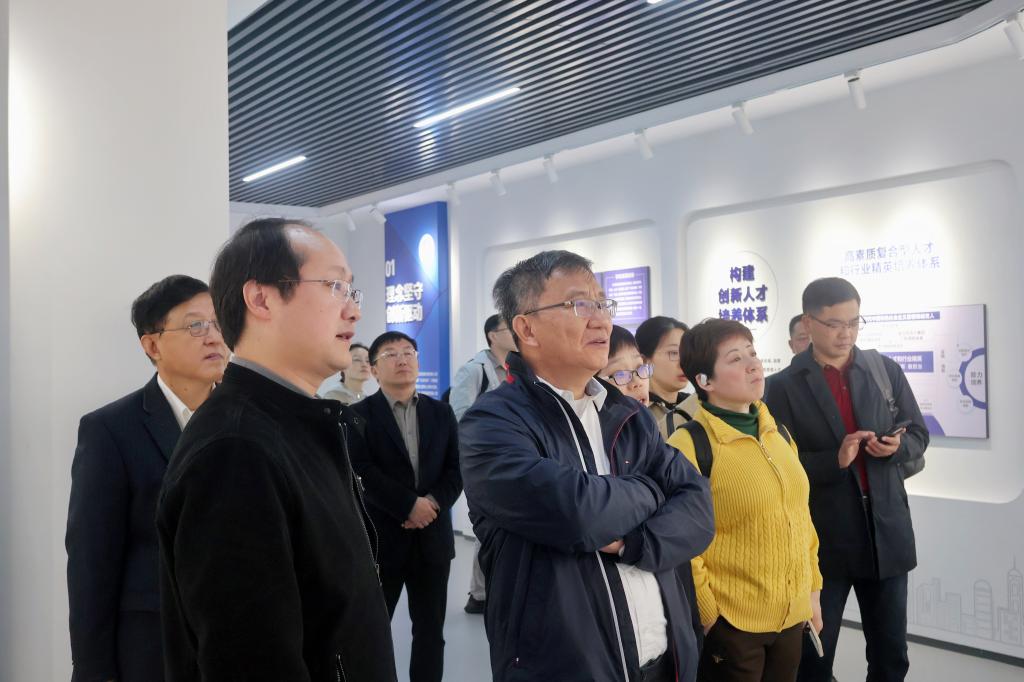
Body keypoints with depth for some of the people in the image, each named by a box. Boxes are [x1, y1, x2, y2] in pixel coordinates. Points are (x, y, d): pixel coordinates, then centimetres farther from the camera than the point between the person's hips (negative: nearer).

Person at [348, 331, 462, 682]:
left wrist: (434, 502, -14)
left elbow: (457, 468, 4)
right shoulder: (360, 414, -2)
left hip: (432, 537, 4)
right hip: (380, 537, -3)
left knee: (430, 631, 11)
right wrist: (409, 505, -18)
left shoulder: (441, 412, 10)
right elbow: (361, 472, -13)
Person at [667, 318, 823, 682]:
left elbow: (800, 515, 13)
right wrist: (708, 616, -11)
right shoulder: (690, 444, -16)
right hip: (731, 624, -6)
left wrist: (813, 590, 13)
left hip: (792, 615, 6)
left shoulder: (777, 433, 6)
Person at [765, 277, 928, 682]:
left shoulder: (886, 370, 5)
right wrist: (834, 460, -22)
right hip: (822, 538, -3)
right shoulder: (785, 386, -5)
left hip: (887, 531, 3)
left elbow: (917, 436, 9)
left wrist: (897, 447, -12)